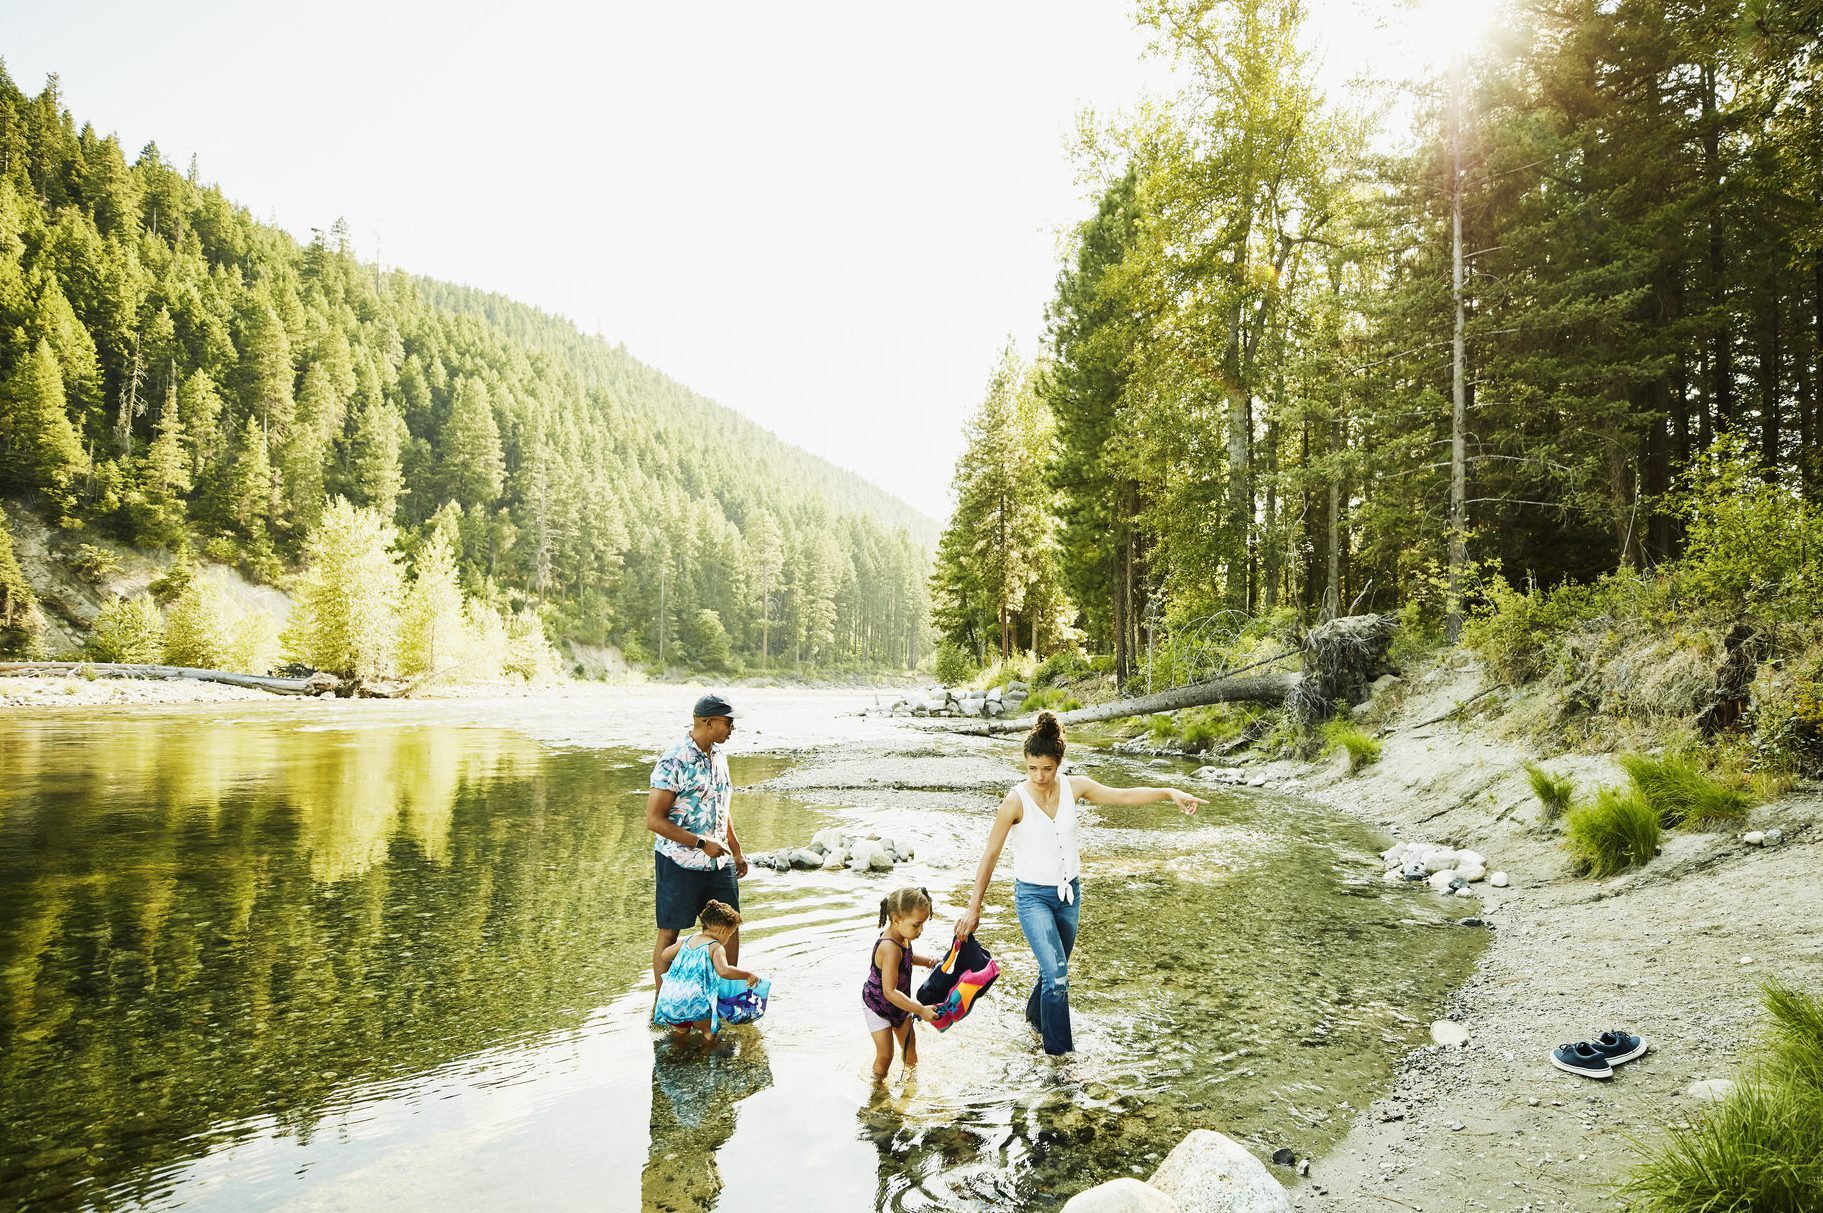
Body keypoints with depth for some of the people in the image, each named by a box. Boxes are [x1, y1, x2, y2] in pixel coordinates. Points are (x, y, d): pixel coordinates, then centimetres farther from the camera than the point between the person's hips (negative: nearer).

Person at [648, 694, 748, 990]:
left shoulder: (718, 755, 7)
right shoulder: (674, 762, -18)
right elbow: (654, 820, -19)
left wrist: (736, 851, 20)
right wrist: (702, 843, -21)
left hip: (719, 862, 7)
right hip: (680, 863, -7)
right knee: (669, 933, 5)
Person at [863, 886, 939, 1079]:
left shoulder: (901, 937, -10)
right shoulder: (890, 948, -38)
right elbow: (889, 992, -39)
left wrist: (927, 961, -2)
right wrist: (920, 1010, -40)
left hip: (897, 1005, 8)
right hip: (878, 1006, -8)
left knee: (909, 1046, 18)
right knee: (885, 1055, -2)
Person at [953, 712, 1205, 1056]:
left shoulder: (1074, 787, -9)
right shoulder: (1016, 801, -20)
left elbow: (1124, 795, 1)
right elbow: (990, 855, -15)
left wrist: (1169, 792, -12)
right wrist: (974, 907, -13)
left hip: (1069, 892, 5)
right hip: (1033, 896, -5)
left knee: (1054, 969, 21)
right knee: (1057, 976, -16)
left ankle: (1036, 1016, 49)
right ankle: (1060, 1053, 0)